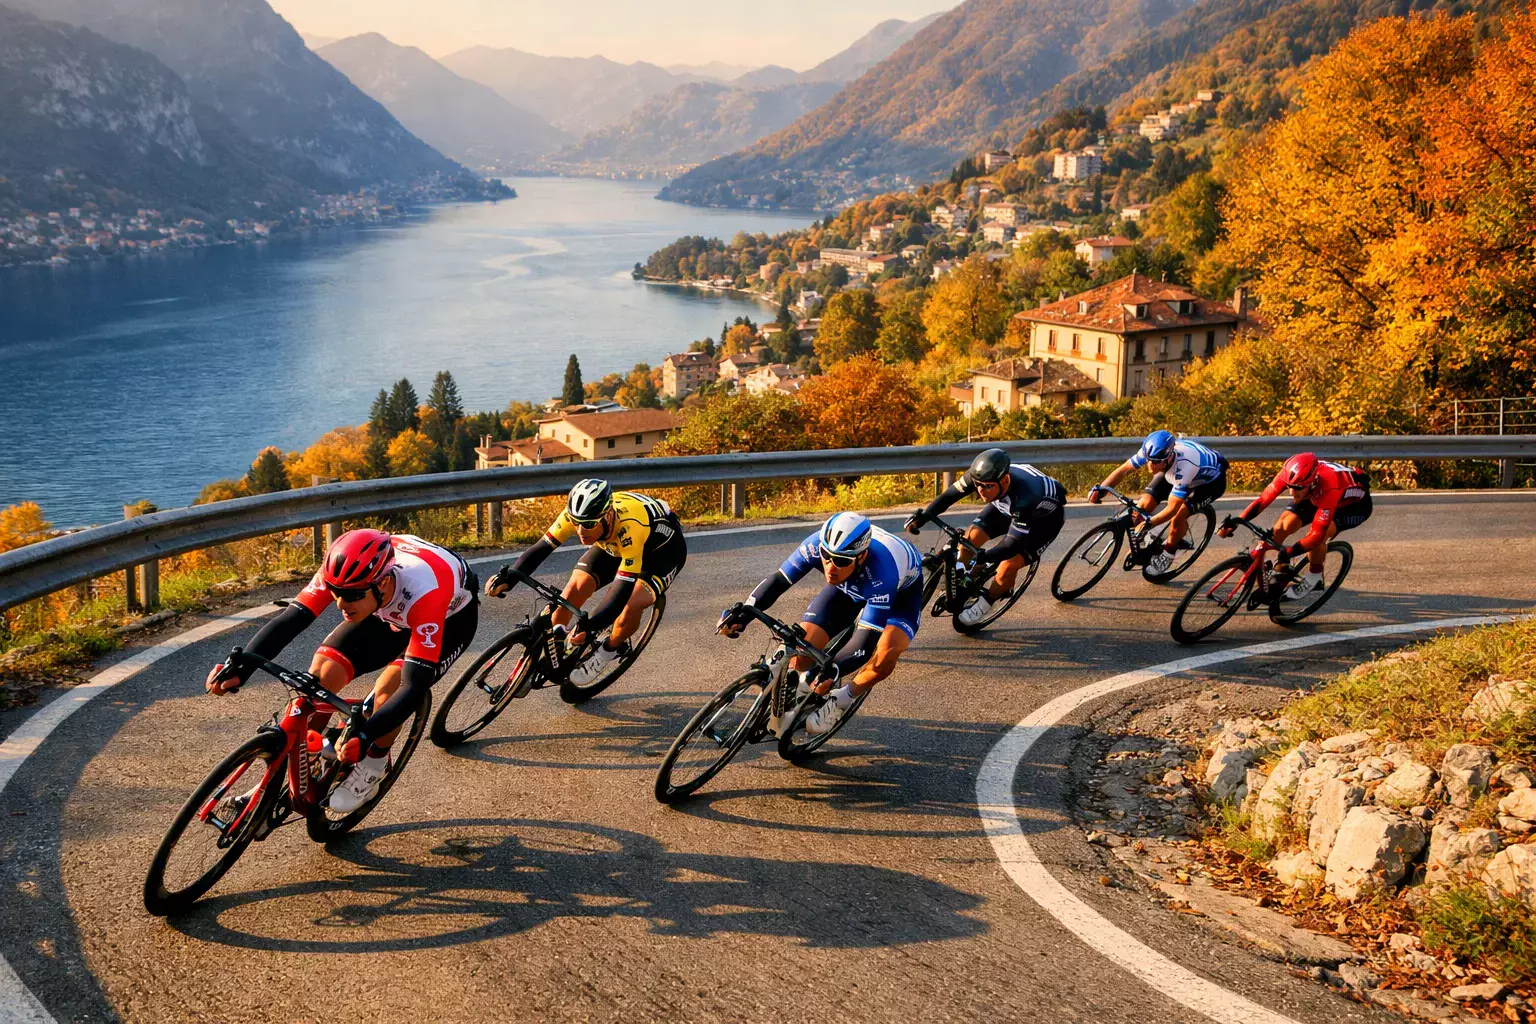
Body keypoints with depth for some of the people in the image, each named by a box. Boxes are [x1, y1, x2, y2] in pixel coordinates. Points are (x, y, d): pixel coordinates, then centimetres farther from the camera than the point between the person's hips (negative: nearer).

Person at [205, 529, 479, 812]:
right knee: (323, 672, -17)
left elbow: (414, 687, -45)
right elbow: (288, 621, -32)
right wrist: (238, 669, -47)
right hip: (390, 612, 4)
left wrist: (363, 737, -56)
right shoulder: (341, 573, -32)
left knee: (389, 688, -28)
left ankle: (373, 767, 0)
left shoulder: (424, 594, -44)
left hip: (449, 618, -4)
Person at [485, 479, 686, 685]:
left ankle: (611, 649, 2)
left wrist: (590, 626, -57)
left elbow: (622, 591, -46)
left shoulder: (629, 527, -44)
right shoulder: (575, 515, -30)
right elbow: (541, 548, -27)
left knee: (632, 603, -29)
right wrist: (507, 579, -43)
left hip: (663, 548, -5)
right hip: (614, 544, 5)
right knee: (575, 589, -15)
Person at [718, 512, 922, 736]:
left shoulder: (881, 572, -44)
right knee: (801, 651, -16)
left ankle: (840, 701, -6)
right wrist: (743, 614, -39)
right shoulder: (818, 544, -34)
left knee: (885, 655, -32)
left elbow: (868, 641, -44)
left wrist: (833, 670, -60)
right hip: (848, 586, 4)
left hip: (901, 591, -3)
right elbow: (779, 580, -24)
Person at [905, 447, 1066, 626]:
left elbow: (1013, 544, -41)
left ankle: (984, 604, 9)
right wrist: (921, 517, -30)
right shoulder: (981, 477, -31)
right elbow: (949, 495, -18)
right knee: (970, 538, -12)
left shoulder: (1024, 497, -45)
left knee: (1008, 567, -18)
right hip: (1009, 505, 6)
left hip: (1045, 516, -6)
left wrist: (982, 556, -55)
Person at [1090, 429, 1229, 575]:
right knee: (1144, 504, -14)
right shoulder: (1151, 452, -30)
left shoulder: (1184, 465, -45)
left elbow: (1172, 508, -40)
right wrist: (1100, 488, -34)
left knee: (1178, 516, -25)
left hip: (1211, 480, -6)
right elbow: (1124, 469, -19)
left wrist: (1149, 522, -53)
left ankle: (1168, 553, 3)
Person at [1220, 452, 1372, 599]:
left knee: (1318, 535, -30)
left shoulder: (1328, 488, -44)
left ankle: (1314, 578, -4)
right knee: (1282, 527, -13)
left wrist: (1289, 552, -50)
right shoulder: (1289, 475, -30)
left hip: (1355, 504, -6)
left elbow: (1317, 534, -42)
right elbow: (1263, 499, -23)